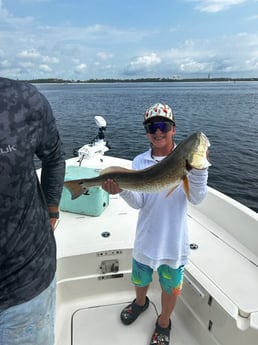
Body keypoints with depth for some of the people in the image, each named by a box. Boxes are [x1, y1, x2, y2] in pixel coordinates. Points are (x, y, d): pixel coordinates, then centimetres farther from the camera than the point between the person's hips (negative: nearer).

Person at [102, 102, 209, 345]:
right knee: (140, 279, 26)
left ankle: (163, 324, 48)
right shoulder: (140, 162, -6)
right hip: (146, 238, 2)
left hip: (173, 240, -2)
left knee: (170, 286, 18)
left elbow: (196, 198, -19)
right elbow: (138, 203, -13)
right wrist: (122, 190, -32)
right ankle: (140, 303, 60)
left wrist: (198, 168, -34)